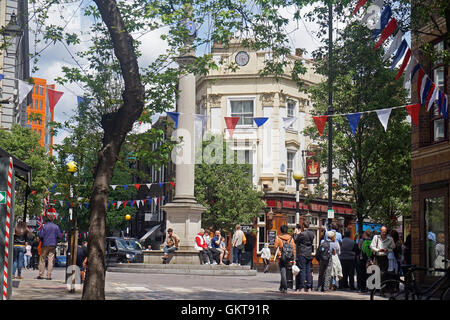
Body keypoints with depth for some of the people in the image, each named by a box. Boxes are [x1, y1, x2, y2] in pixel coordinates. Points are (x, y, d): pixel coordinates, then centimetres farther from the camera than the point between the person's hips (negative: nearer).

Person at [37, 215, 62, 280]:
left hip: (45, 245, -2)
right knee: (51, 260, 2)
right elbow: (59, 236, 4)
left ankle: (41, 275, 4)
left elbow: (40, 235, -9)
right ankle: (49, 276, -2)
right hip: (53, 245, 2)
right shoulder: (56, 227, 4)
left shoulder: (44, 226, -5)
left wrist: (42, 239, 12)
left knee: (42, 259, 6)